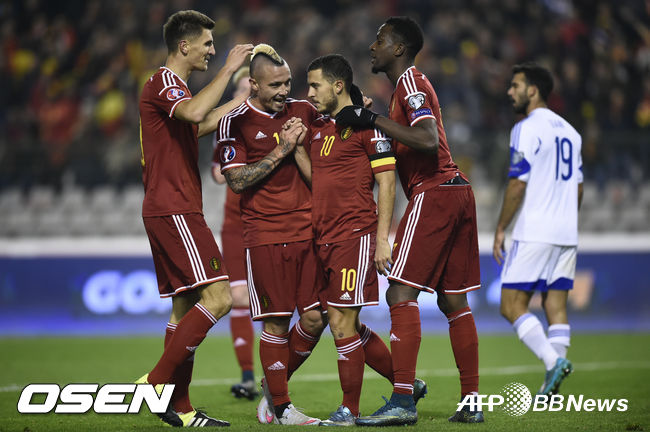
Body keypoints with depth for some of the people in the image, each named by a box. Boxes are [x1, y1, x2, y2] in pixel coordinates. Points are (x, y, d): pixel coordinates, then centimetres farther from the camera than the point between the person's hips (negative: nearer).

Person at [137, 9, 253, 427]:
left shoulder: (174, 87, 21)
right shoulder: (163, 83, -11)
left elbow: (198, 125, 39)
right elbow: (196, 113, -32)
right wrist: (228, 69, -22)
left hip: (176, 211, 11)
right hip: (174, 210, -11)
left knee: (186, 306, 9)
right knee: (217, 297, -16)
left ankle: (179, 407, 9)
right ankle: (159, 381, -14)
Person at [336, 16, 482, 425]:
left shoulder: (409, 81, -7)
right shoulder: (412, 83, 22)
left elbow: (428, 140, -22)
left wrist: (373, 120, -18)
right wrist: (367, 122, 18)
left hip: (433, 192, -10)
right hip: (458, 191, 10)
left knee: (402, 293, -13)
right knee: (453, 300, 11)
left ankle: (403, 401, -20)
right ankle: (471, 402, 12)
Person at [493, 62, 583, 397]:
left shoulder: (527, 129, -9)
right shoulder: (569, 131, 16)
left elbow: (518, 184, -14)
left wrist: (500, 229, -7)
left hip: (534, 234, -8)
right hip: (567, 235, 8)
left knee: (511, 306, -4)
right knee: (556, 305, 6)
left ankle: (553, 360, -19)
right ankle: (553, 382, 1)